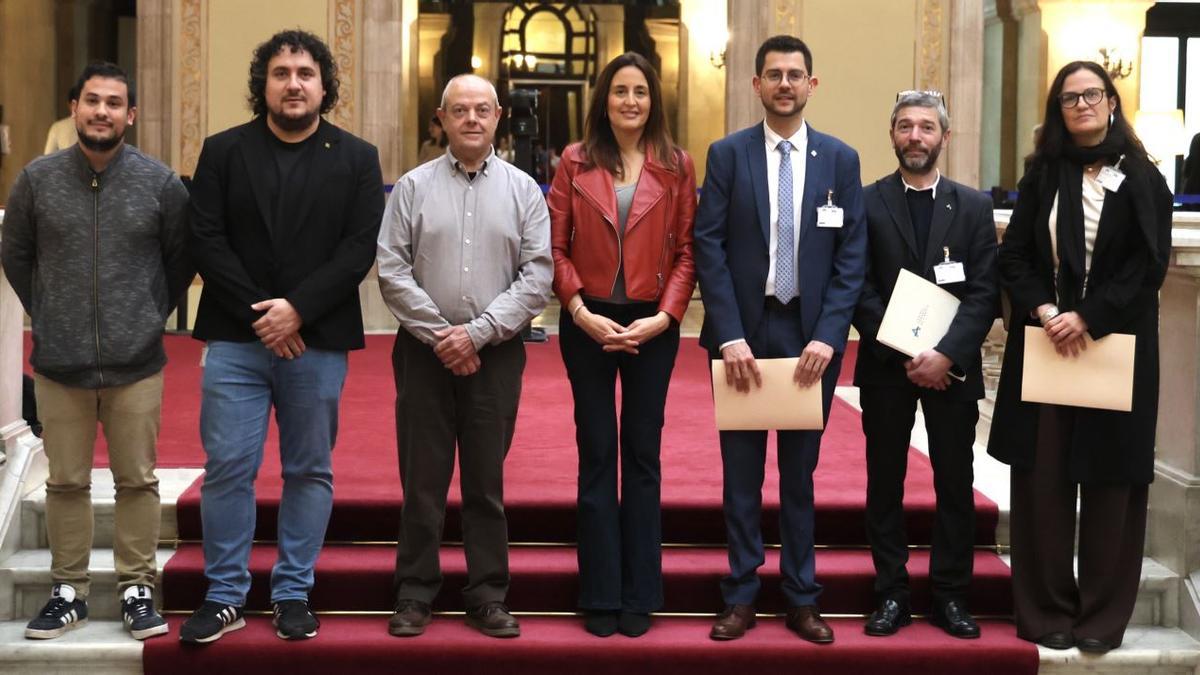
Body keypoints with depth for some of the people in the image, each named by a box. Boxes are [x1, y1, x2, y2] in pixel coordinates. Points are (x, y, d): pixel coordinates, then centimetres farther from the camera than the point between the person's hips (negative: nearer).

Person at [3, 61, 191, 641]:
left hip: (136, 364, -1)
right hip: (59, 364, 1)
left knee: (137, 481, 5)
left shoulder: (160, 182, -1)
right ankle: (68, 591, 20)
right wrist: (49, 316, 11)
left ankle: (137, 589, 17)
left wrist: (151, 315, 8)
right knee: (66, 483, 8)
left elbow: (182, 260, 11)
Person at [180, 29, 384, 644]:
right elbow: (205, 239, -1)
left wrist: (297, 309, -14)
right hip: (235, 339, 0)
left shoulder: (357, 159, 5)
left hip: (318, 341, 0)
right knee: (227, 469, 0)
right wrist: (258, 314, -11)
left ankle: (293, 594, 17)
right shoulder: (223, 151, 6)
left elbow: (360, 247, -3)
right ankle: (224, 598, 11)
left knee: (310, 472, 6)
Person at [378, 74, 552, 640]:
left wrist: (477, 332, -10)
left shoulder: (523, 189, 5)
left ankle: (487, 597, 15)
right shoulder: (413, 187, 4)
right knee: (422, 480, 4)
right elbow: (392, 271, -2)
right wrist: (440, 335, -9)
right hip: (425, 351, 0)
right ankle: (415, 596, 14)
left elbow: (537, 275, -3)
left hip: (495, 353, 0)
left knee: (486, 482, 7)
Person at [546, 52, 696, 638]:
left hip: (652, 325, 0)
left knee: (642, 455, 7)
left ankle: (640, 594, 15)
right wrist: (581, 311, -11)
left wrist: (665, 315, -11)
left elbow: (686, 250, 0)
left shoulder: (676, 166, 2)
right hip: (588, 323, 0)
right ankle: (600, 595, 13)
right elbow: (556, 247, 0)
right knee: (596, 456, 5)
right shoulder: (575, 162, 2)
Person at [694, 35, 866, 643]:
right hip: (742, 331, 0)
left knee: (801, 472, 10)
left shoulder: (841, 159, 4)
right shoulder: (727, 154, 1)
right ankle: (740, 597, 16)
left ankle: (801, 600, 18)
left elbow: (852, 256, 1)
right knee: (741, 472, 7)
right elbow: (708, 247, -4)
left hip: (812, 333, 1)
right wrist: (730, 336, -12)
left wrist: (827, 337, -10)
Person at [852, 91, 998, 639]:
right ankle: (892, 595, 13)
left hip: (952, 366, 1)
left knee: (955, 484, 4)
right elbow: (860, 290, -3)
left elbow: (985, 292, -1)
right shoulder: (866, 202, 2)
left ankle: (950, 596, 14)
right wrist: (904, 356, -12)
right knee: (885, 483, 5)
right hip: (885, 365, -1)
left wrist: (946, 355, -14)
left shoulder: (974, 206, 6)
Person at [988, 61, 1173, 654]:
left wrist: (1087, 317, -14)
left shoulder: (1142, 180, 2)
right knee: (1043, 479, 1)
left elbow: (1149, 265, -6)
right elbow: (1013, 257, 4)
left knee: (1108, 481, 2)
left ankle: (1102, 616, 11)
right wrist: (1044, 311, -12)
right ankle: (1046, 612, 10)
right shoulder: (1042, 176, 9)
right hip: (1044, 344, 2)